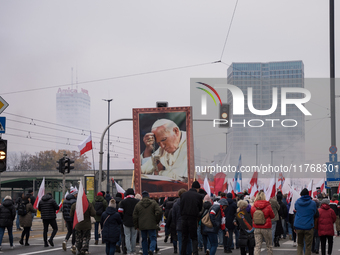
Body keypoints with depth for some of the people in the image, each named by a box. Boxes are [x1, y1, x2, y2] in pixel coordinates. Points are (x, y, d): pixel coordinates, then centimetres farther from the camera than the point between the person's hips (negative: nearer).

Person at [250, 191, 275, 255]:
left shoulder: (253, 207, -4)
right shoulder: (268, 206, -10)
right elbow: (272, 216, 2)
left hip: (257, 228, 2)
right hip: (266, 228, -2)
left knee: (257, 246, 2)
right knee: (269, 245, 13)